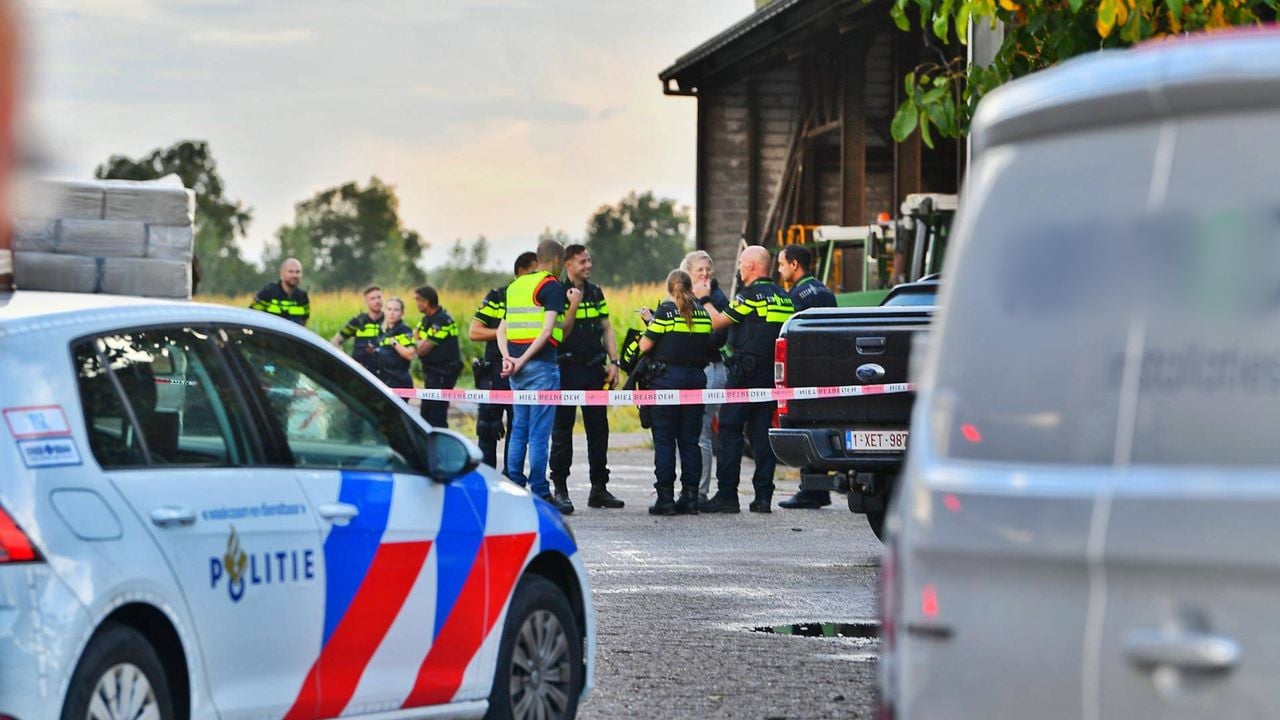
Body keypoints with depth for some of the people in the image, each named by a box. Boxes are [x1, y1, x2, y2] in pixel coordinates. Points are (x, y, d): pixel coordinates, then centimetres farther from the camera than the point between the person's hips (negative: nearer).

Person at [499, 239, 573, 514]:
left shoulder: (515, 286, 18)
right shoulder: (552, 287, -6)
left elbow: (501, 330, 14)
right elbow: (548, 330, -16)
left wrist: (507, 358, 1)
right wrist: (523, 360, -15)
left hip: (517, 367, 7)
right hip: (542, 365, -7)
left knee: (519, 428, 14)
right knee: (539, 432, -6)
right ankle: (540, 495, -6)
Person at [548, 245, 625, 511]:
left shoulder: (595, 292, 13)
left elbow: (606, 329, 15)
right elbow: (560, 332, -10)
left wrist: (613, 363, 6)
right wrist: (574, 306, -20)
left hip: (594, 369, 5)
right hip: (567, 368, -5)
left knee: (599, 428, 5)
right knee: (562, 428, -1)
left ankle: (599, 488, 11)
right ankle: (560, 488, 5)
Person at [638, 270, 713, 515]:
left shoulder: (665, 311, -7)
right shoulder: (702, 313, 8)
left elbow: (645, 346, -8)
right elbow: (707, 345, 11)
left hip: (667, 377, -5)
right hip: (695, 377, 5)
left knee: (664, 440, -1)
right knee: (690, 440, 8)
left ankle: (665, 498, -5)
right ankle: (690, 497, 6)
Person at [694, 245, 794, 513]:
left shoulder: (751, 295, -10)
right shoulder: (783, 296, 13)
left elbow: (718, 322, -6)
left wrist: (705, 299, 9)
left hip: (745, 373, -7)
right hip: (773, 374, 7)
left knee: (730, 430, -3)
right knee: (762, 431, 9)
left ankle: (727, 494, -6)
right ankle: (763, 496, 4)